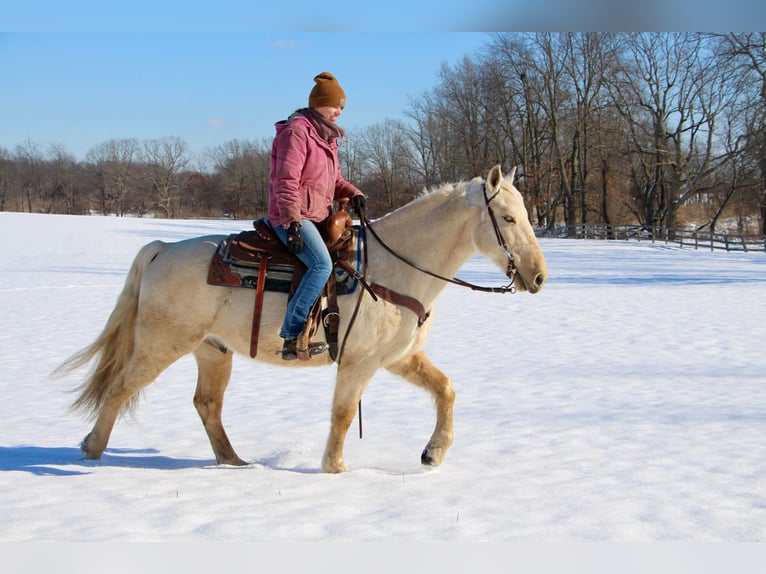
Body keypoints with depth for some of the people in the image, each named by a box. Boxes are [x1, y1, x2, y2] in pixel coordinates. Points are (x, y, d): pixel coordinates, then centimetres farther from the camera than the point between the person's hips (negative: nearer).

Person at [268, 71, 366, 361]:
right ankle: (292, 336, -30)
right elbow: (286, 181, -19)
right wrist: (293, 223, -27)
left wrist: (352, 194, 4)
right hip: (292, 217, -10)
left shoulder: (326, 136, 20)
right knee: (322, 264, -29)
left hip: (319, 216, 10)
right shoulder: (296, 131, -11)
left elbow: (334, 180, 26)